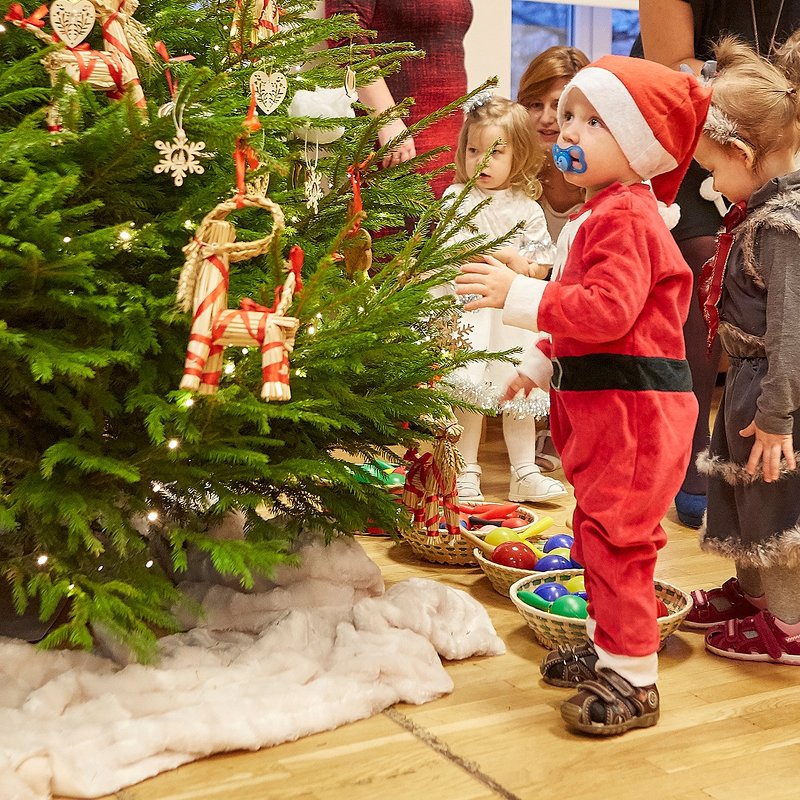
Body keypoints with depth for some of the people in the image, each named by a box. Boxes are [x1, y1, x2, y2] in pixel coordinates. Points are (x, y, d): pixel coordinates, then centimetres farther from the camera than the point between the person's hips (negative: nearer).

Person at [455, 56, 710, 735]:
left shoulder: (625, 216, -17)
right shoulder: (600, 213, 17)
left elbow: (607, 310, -28)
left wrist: (519, 295, -27)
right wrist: (540, 366, 25)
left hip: (634, 405, -11)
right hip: (600, 403, 11)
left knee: (613, 534, -7)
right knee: (597, 532, 18)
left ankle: (633, 678, 3)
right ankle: (609, 647, 32)